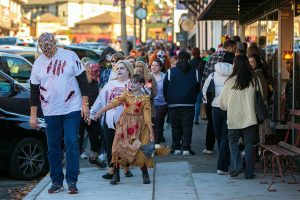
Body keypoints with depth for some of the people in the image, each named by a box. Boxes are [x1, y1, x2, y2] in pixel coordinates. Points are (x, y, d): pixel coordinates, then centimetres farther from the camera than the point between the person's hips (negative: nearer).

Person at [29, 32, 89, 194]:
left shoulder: (70, 56, -3)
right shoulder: (38, 63, 5)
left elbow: (82, 80, 0)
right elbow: (34, 90, 9)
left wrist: (85, 104, -5)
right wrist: (33, 115, 6)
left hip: (72, 109, -3)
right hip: (51, 112, 3)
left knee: (71, 144, -8)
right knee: (53, 148, 5)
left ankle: (72, 181, -2)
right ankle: (57, 182, 15)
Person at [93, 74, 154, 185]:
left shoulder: (145, 98, -2)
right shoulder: (126, 94, 2)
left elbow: (147, 114, -4)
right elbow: (114, 103, -9)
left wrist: (151, 131, -8)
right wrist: (100, 111, -19)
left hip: (138, 126, -2)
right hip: (125, 124, 2)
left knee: (140, 149, -3)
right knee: (119, 147, -4)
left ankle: (145, 175, 13)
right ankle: (116, 175, 5)